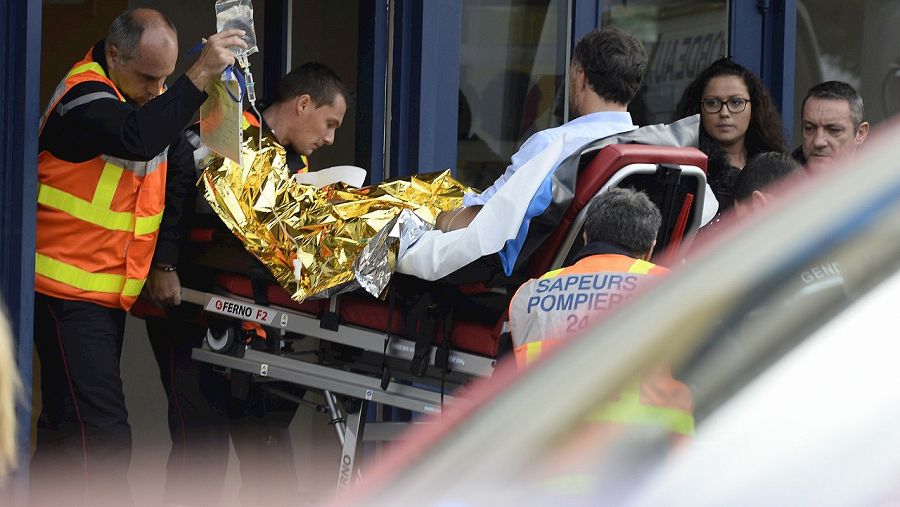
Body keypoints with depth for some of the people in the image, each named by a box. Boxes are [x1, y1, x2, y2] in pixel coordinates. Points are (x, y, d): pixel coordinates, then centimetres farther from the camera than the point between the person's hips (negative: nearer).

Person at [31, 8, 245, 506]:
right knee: (102, 435, -17)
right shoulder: (85, 95, -17)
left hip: (111, 292, 9)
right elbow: (138, 138, -37)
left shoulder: (153, 96, 9)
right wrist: (200, 76, -37)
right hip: (67, 292, -9)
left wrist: (165, 263, 7)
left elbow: (177, 179, 14)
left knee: (67, 429, 15)